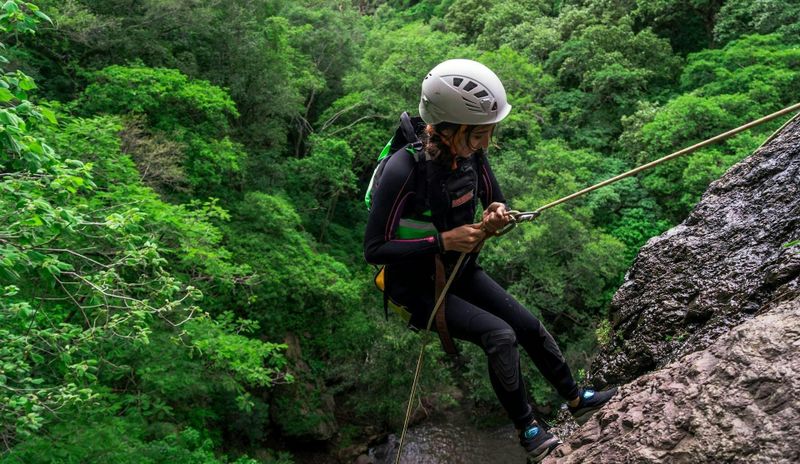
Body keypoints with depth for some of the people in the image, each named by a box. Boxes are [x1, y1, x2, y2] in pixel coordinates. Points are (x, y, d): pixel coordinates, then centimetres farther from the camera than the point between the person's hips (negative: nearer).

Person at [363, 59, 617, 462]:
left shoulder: (471, 153, -10)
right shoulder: (404, 171, -30)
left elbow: (495, 201, 7)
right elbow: (374, 249, -25)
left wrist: (497, 214, -18)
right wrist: (443, 240, -30)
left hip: (460, 271, 7)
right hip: (417, 286, -6)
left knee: (530, 327, 6)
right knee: (500, 335, -21)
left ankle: (576, 400, 29)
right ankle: (527, 431, 0)